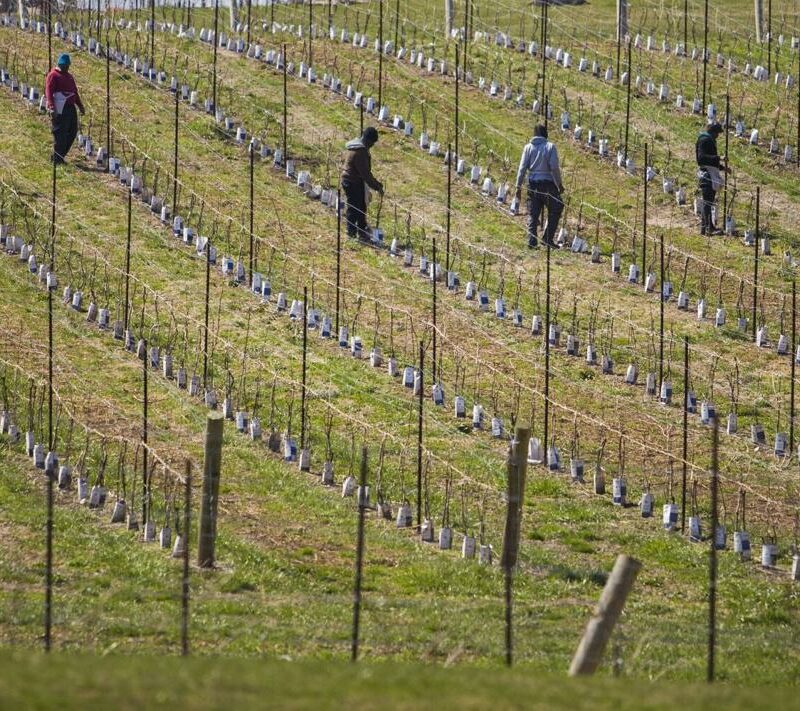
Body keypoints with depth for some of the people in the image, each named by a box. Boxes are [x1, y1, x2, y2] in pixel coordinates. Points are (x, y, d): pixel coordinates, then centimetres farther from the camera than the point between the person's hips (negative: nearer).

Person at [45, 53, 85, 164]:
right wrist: (51, 107, -24)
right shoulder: (54, 75, -4)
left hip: (70, 108, 9)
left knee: (73, 131, 9)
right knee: (60, 133, -8)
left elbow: (75, 92, 29)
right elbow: (49, 91, -13)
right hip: (59, 109, -9)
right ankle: (57, 158, -2)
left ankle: (59, 155, 18)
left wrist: (80, 106, 25)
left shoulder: (69, 76, 22)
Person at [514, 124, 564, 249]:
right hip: (547, 183, -3)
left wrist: (519, 186, 4)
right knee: (555, 211, 14)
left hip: (533, 184, 3)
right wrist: (559, 184, 2)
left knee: (532, 214, 9)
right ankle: (548, 238, 8)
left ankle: (532, 241, 3)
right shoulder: (550, 147, -5)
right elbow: (555, 167, -8)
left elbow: (522, 168, 0)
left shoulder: (528, 147, 2)